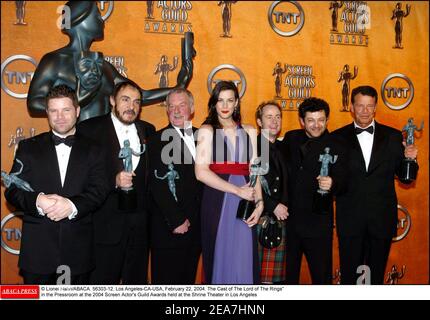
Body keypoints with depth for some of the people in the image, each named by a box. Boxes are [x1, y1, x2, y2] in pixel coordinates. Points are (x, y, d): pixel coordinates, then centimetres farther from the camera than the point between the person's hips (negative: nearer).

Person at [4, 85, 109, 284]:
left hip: (78, 251, 1)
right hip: (37, 249, 0)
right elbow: (12, 191, 0)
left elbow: (99, 191, -4)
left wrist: (72, 205, -23)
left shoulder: (92, 150, 6)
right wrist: (38, 201, -20)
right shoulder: (28, 147, 7)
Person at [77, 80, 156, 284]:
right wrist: (114, 181, -23)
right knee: (103, 282, 6)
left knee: (138, 281, 15)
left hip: (140, 222, 4)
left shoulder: (148, 131, 10)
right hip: (106, 223, -4)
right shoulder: (89, 129, -5)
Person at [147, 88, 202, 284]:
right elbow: (158, 186, -12)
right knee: (167, 280, 6)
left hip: (196, 228, 5)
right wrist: (176, 221, -14)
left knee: (188, 279, 13)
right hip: (168, 229, -4)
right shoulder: (158, 140, -6)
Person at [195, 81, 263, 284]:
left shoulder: (249, 131, 13)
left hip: (245, 203, 3)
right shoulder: (207, 130, 2)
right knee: (220, 257, 4)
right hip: (217, 201, -3)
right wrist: (238, 190, -12)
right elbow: (201, 172, -9)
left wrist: (259, 202, -4)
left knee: (244, 259, 5)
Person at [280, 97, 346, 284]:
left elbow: (342, 182, -13)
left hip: (318, 223, -3)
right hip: (289, 218, 4)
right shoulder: (291, 138, 4)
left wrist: (332, 184, -36)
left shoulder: (335, 147, -7)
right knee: (288, 273, 18)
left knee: (321, 275, 6)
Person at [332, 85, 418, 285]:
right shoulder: (338, 138, -1)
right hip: (350, 220, -1)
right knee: (349, 275, 11)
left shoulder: (392, 136, 4)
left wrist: (409, 159, -13)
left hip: (382, 219, 2)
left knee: (376, 275, 15)